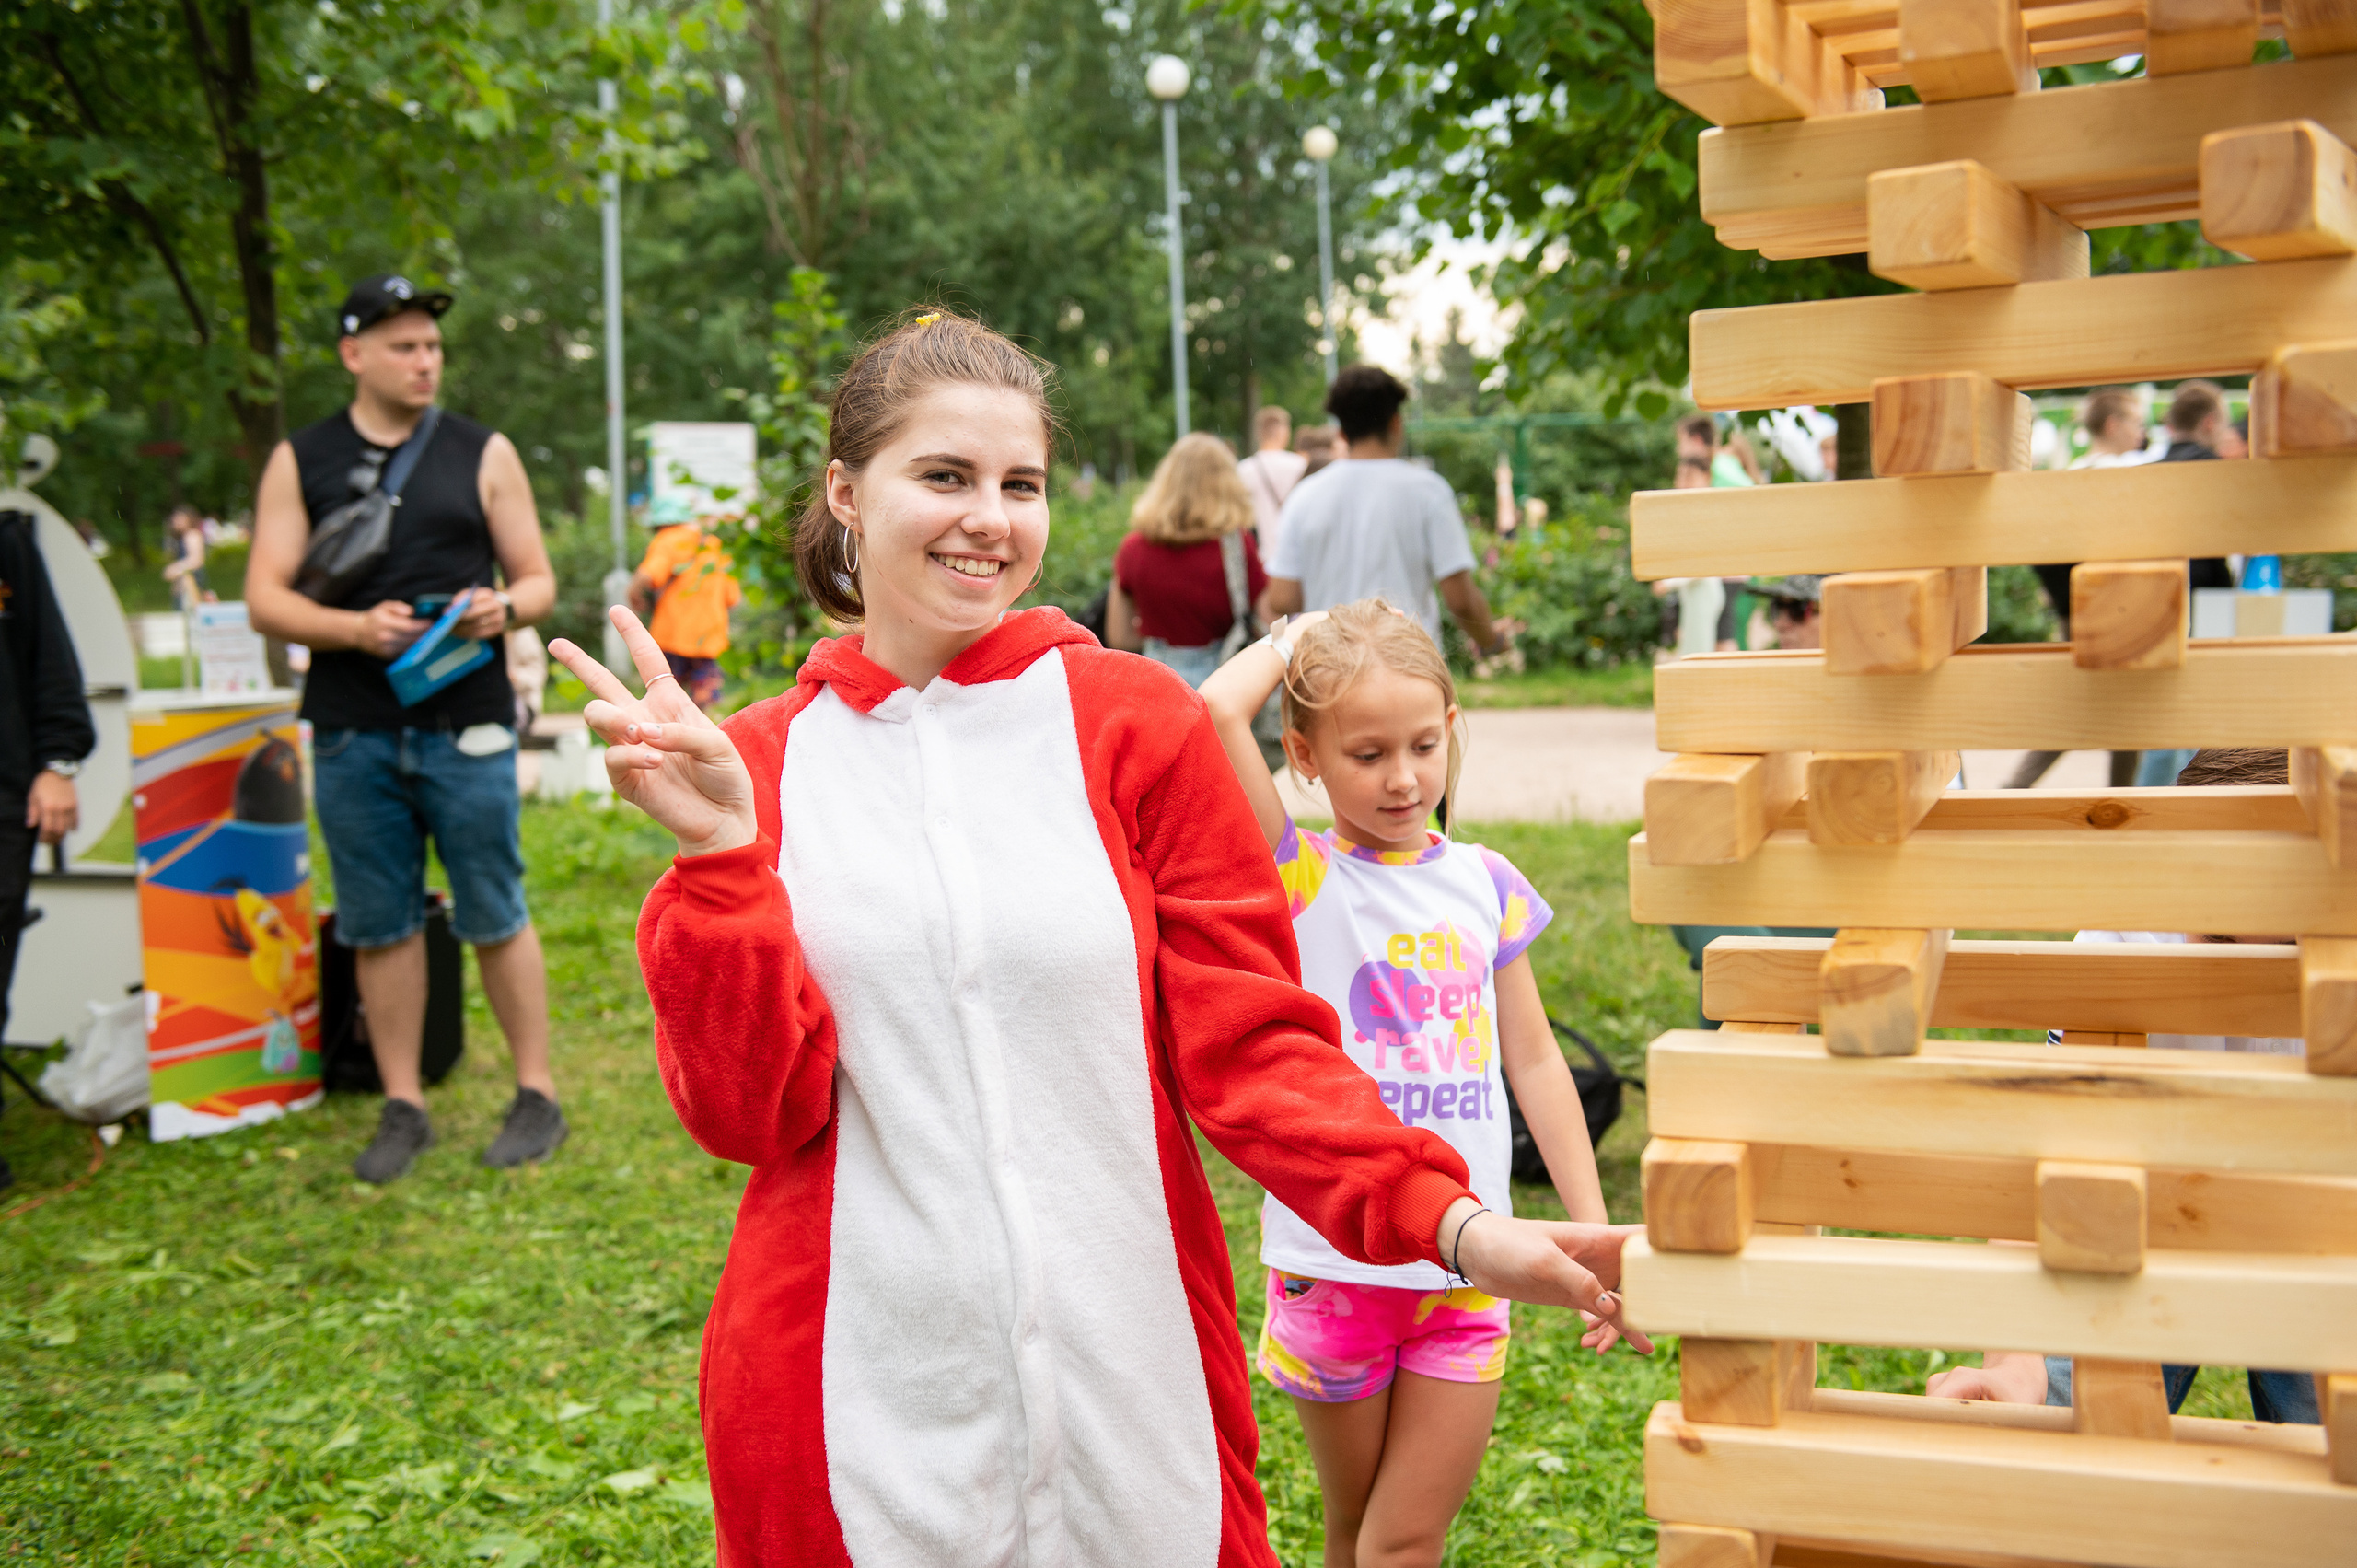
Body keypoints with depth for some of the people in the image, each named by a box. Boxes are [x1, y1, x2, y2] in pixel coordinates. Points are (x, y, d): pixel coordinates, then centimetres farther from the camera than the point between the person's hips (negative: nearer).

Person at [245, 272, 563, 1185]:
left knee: (495, 917, 1)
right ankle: (402, 1108, 16)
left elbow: (538, 580, 10)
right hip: (350, 732, 1)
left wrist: (505, 608, -14)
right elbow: (265, 600, 3)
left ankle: (537, 1095, 12)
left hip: (466, 724, -1)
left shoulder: (483, 454, 8)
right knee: (380, 926, 6)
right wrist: (355, 628, -15)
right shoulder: (300, 462, 8)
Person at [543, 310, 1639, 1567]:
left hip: (1127, 1373, 0)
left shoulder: (1135, 722, -1)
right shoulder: (754, 766, 2)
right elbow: (752, 1112, -4)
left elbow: (1251, 1042, -2)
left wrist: (1446, 1219, -17)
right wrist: (720, 858, -16)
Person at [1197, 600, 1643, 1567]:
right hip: (1335, 1262, -2)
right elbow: (1217, 710, -23)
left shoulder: (1484, 883, 5)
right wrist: (1291, 640, -4)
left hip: (1467, 1270, 3)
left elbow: (1534, 1061, 10)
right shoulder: (1298, 877, -7)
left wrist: (1594, 1235, 8)